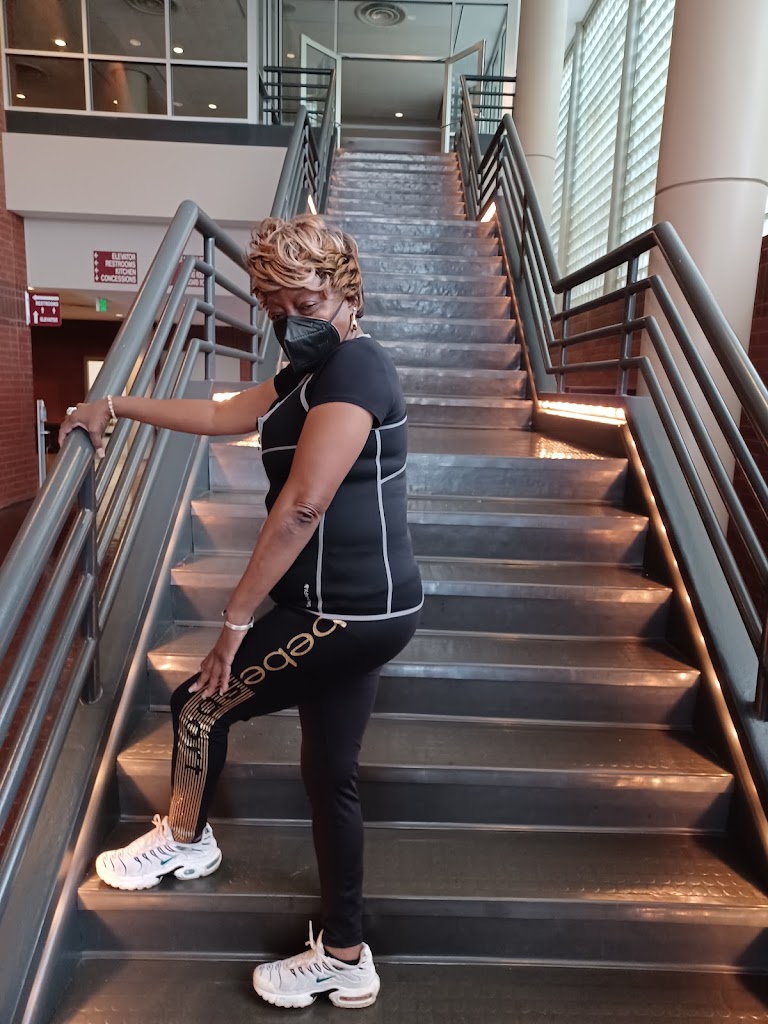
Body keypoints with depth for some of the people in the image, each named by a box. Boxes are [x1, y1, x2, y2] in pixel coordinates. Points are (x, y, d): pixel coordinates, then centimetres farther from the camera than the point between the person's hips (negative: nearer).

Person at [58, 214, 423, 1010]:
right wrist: (116, 405, 30)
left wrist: (235, 620, -17)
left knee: (199, 707, 10)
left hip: (345, 613, -10)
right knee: (330, 778, 18)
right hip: (359, 610, 10)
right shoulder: (315, 374, 16)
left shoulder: (351, 370, -16)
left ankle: (183, 843, 40)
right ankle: (344, 959, 37)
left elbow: (301, 506, -22)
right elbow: (222, 415, 25)